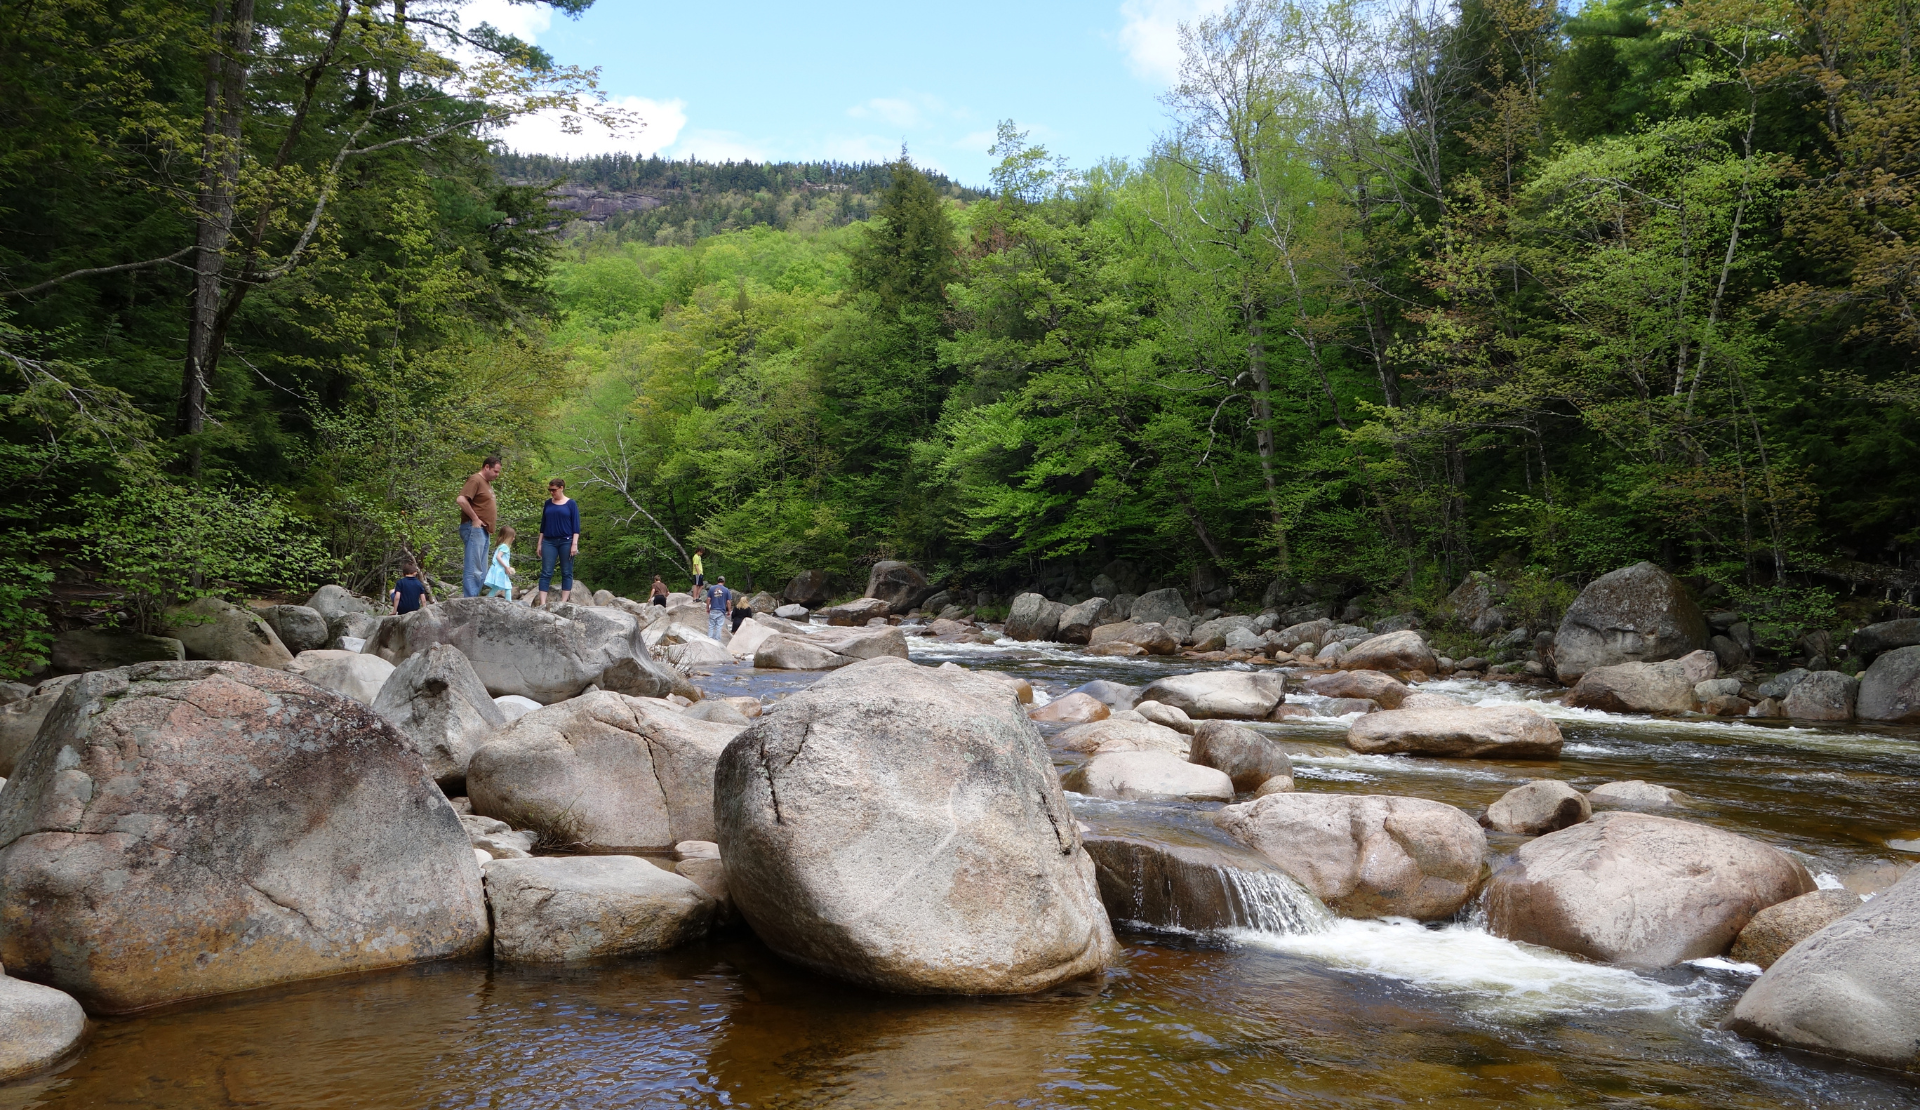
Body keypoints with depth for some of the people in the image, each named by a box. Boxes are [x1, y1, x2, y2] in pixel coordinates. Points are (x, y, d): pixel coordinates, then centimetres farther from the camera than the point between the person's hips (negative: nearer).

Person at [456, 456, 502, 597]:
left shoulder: (487, 483, 21)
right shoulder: (475, 480, -9)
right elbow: (461, 500, -22)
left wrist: (489, 527, 14)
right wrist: (475, 519, -17)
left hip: (483, 531, 10)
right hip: (474, 529, -10)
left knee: (481, 572, 9)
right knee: (473, 569, -12)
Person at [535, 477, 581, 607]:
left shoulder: (571, 503, 0)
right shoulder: (548, 503, 10)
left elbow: (576, 525, -3)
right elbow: (543, 524, 14)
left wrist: (574, 544, -10)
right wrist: (539, 543, 11)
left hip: (566, 541, -3)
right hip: (549, 542, 3)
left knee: (566, 573, 1)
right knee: (546, 573, -4)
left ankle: (563, 602, 5)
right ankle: (542, 603, -7)